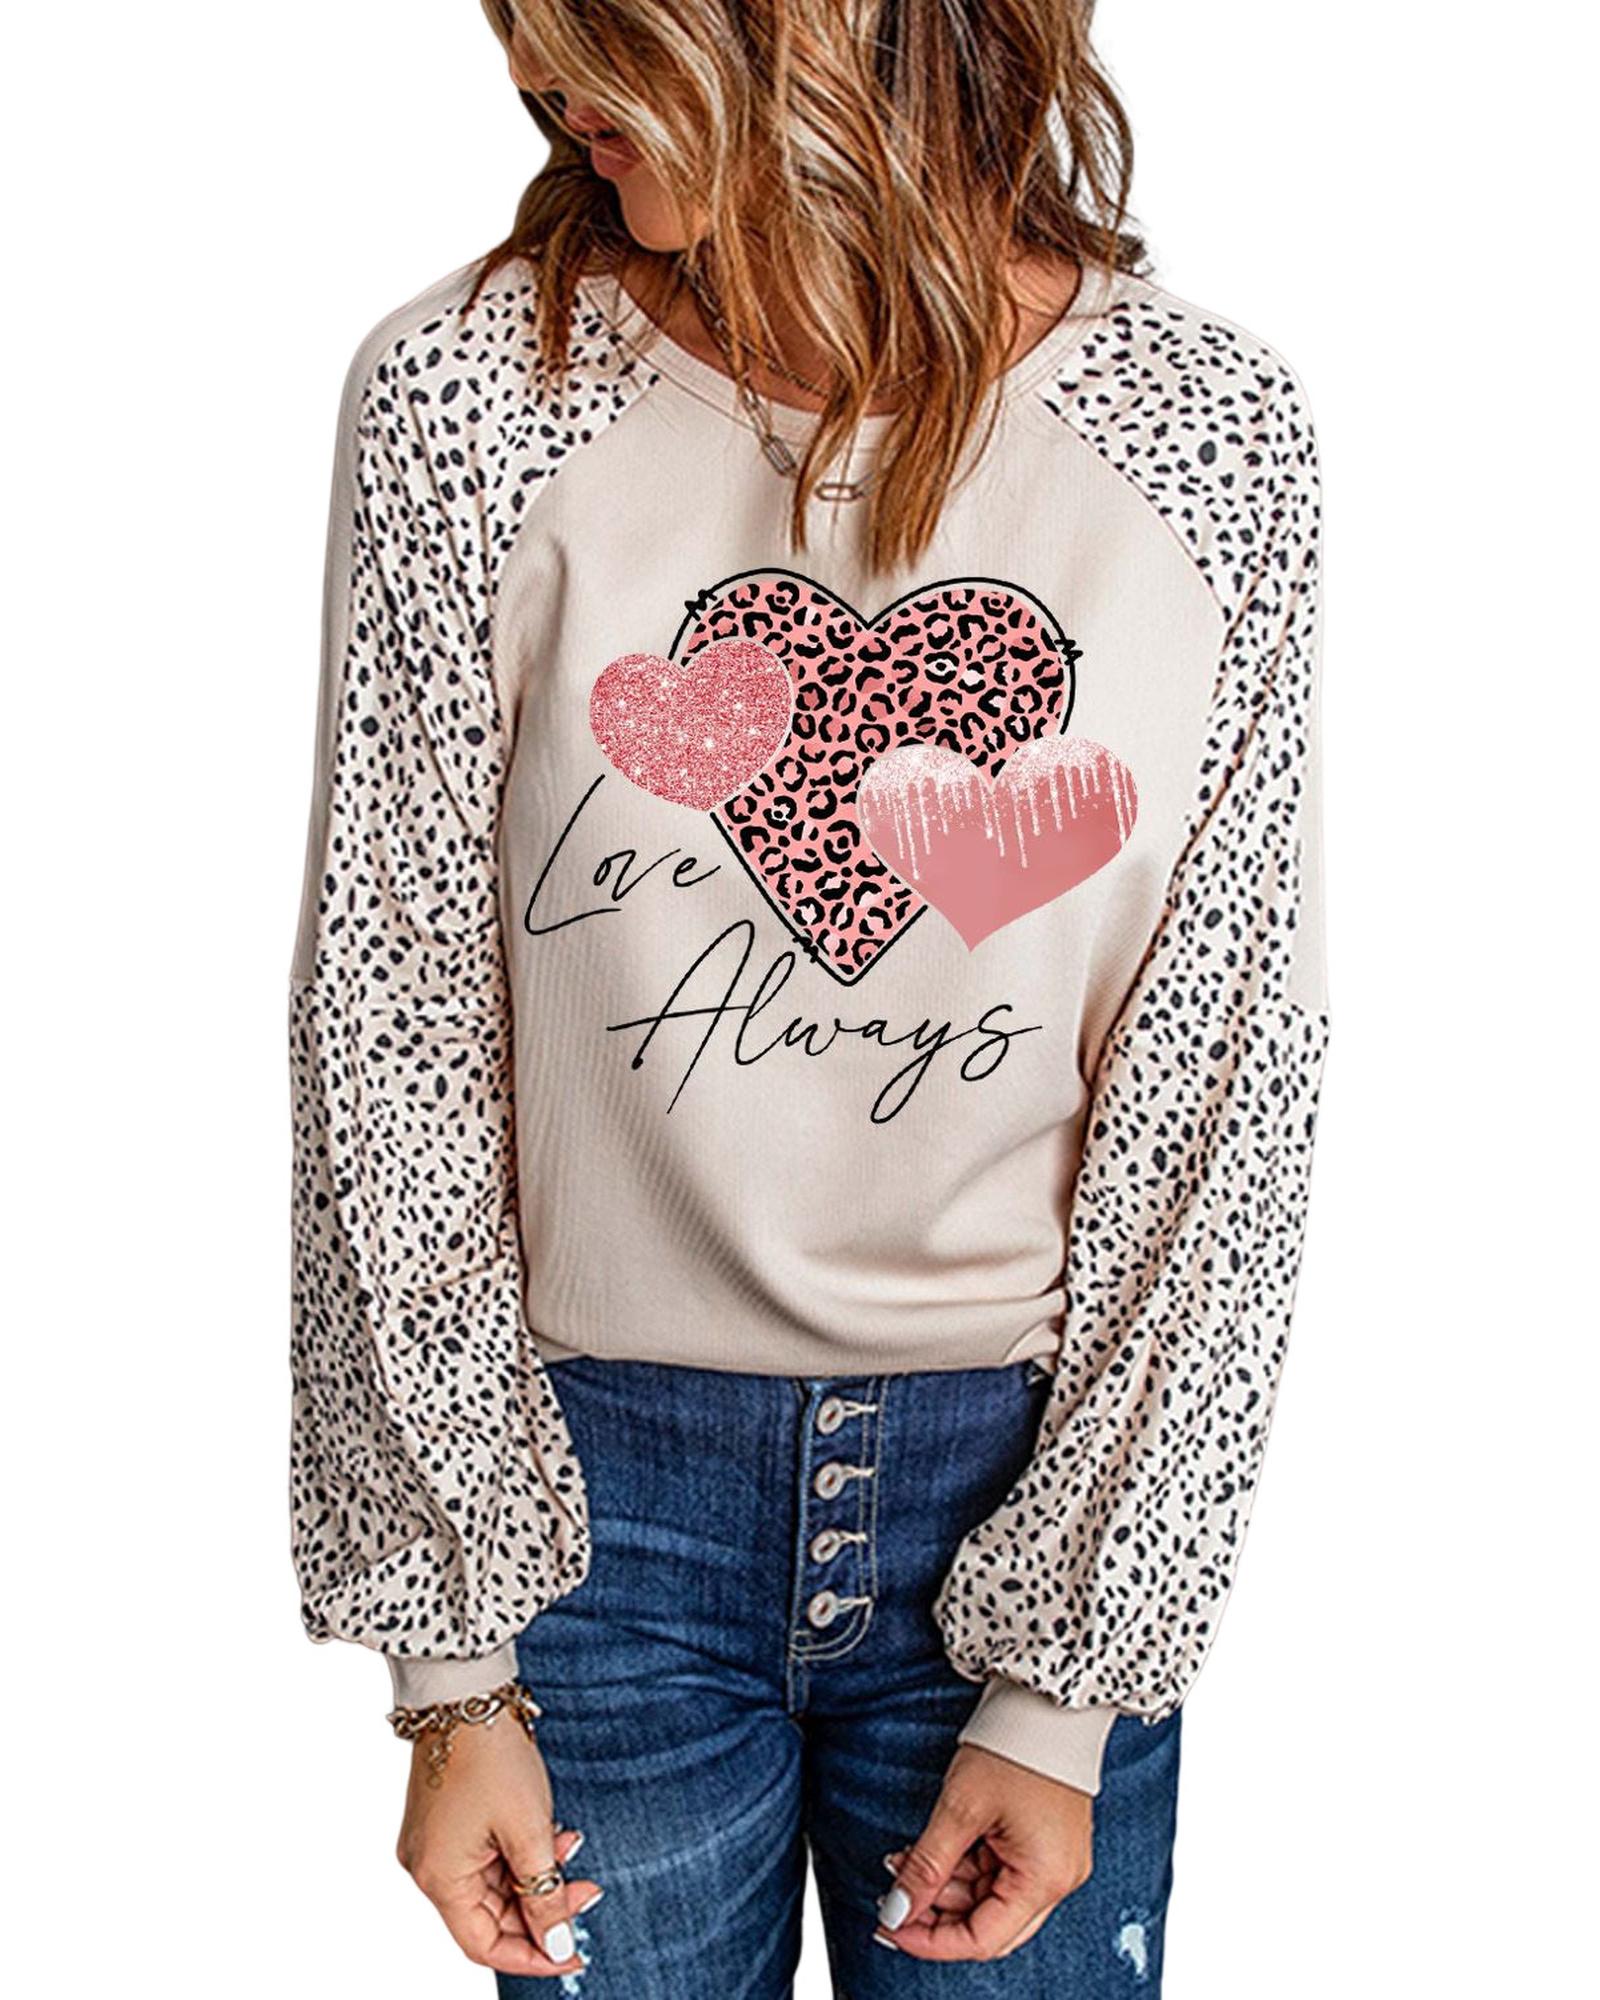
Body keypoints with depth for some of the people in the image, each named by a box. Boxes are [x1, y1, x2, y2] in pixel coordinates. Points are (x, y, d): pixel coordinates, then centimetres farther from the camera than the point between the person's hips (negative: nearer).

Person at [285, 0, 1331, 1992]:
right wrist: (455, 1666, -6)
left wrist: (1063, 1693, -5)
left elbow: (1226, 1095, -6)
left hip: (1033, 1475, 1)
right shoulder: (471, 396, -11)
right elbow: (393, 1052, -8)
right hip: (598, 1493, 0)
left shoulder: (1208, 430, -10)